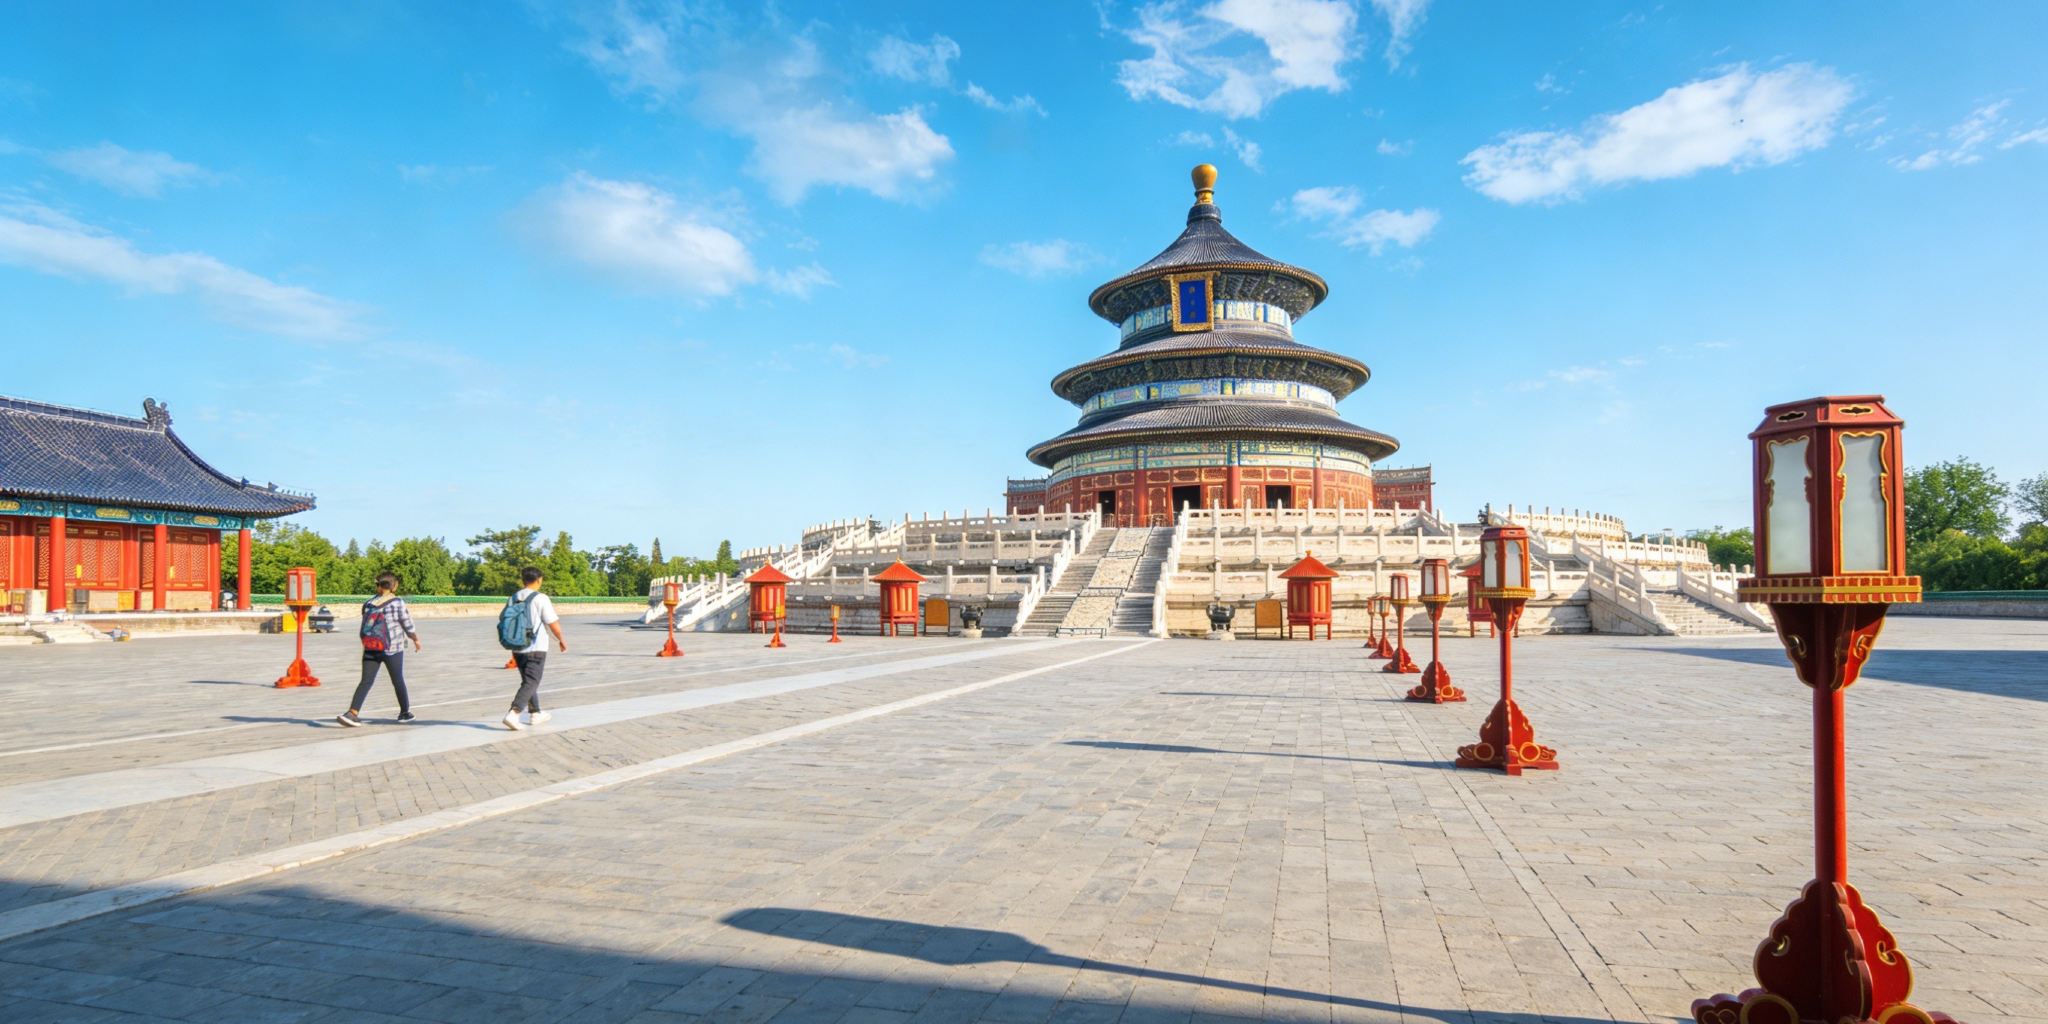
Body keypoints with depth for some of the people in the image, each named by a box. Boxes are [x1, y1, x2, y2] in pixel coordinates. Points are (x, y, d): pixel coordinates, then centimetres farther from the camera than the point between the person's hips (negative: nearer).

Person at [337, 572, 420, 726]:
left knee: (366, 681, 2)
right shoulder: (398, 603, -10)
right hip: (392, 649, -3)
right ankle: (405, 712, 24)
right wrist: (415, 639, 13)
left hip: (370, 649, 3)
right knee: (398, 680, 11)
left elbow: (365, 627, 10)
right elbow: (408, 625, -5)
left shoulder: (368, 604, 4)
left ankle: (352, 713, -13)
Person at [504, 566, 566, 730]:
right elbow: (553, 622, -9)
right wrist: (561, 640, 6)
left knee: (529, 681, 18)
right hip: (536, 648, -6)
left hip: (517, 648, 6)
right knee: (530, 683, -5)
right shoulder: (540, 598, -11)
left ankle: (535, 713, 26)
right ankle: (512, 714, -19)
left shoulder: (513, 598, 6)